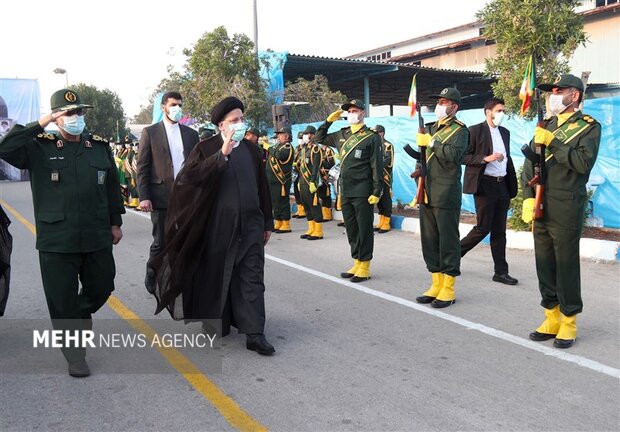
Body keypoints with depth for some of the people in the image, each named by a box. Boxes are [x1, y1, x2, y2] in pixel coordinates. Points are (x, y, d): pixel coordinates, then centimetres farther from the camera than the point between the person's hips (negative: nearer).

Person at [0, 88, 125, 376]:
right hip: (56, 241, -3)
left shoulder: (100, 147, 7)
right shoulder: (39, 147, -2)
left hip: (97, 237, 3)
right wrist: (39, 125, -17)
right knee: (62, 301, 5)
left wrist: (115, 222, 13)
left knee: (102, 287, 15)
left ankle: (81, 315, 48)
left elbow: (112, 186, 12)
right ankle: (75, 356, 22)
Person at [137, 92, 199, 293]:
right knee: (161, 242, 3)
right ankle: (152, 277, 24)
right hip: (161, 196, -3)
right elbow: (142, 167, -1)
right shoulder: (150, 132, 3)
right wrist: (143, 197, -9)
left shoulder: (191, 134, 12)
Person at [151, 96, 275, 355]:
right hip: (219, 225, -3)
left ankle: (254, 334, 4)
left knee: (252, 278, 0)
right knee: (217, 276, 9)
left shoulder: (251, 150, 10)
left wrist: (267, 223, 14)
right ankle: (217, 325, 27)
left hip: (251, 225, 3)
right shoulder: (207, 148, -2)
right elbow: (189, 176, -19)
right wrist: (222, 154, -25)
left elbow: (262, 187, 14)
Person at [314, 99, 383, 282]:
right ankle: (357, 263, 23)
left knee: (364, 230, 1)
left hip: (363, 193, -6)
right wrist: (329, 120, 10)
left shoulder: (371, 137, -6)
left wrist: (377, 192, -13)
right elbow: (319, 138, 22)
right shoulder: (341, 135, 12)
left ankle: (364, 267, 10)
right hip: (345, 191, 6)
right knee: (351, 229, 12)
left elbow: (377, 166, -9)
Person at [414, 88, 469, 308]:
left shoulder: (459, 130, -2)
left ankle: (448, 289, 6)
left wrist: (431, 142, -16)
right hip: (427, 193, 7)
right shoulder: (430, 128, 18)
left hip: (446, 194, -7)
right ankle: (436, 285, 20)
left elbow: (454, 154, -21)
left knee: (448, 241, -2)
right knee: (429, 240, 10)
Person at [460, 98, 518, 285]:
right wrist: (486, 158, -20)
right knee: (483, 228, -5)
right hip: (485, 185, -6)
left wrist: (512, 185, 13)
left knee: (499, 231, 8)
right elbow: (464, 156, -9)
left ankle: (501, 271, 12)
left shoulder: (505, 132, 16)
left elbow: (507, 158, 20)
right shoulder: (475, 131, -5)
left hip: (502, 185, 7)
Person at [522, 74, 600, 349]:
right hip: (539, 208, 5)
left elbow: (584, 162, -16)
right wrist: (528, 197, 0)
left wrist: (552, 142, -14)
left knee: (566, 266, 0)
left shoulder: (589, 127, 1)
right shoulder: (545, 126, 16)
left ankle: (568, 324, 13)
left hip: (566, 210, -5)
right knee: (544, 265, 10)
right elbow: (528, 165, 11)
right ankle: (551, 319, 22)